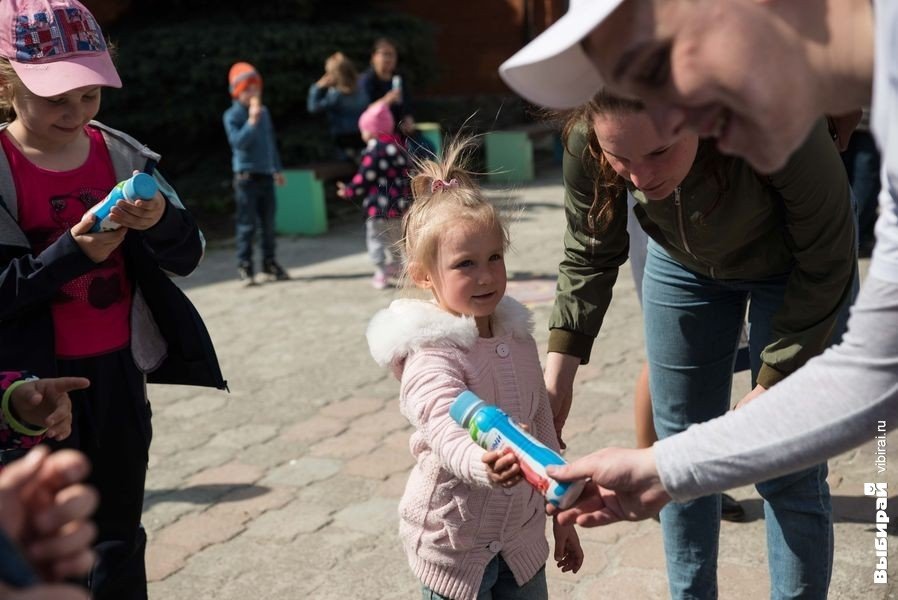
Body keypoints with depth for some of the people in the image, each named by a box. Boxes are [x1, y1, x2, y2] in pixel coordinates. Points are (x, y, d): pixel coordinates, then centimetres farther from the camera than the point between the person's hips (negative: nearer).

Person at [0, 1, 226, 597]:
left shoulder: (120, 154, 1)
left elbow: (188, 255, -1)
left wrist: (161, 221, -22)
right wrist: (72, 252, -26)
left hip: (118, 371, 4)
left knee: (120, 540, 16)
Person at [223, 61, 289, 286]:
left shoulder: (264, 111, 11)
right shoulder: (232, 116, -6)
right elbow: (238, 141, -20)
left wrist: (277, 169, 22)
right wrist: (252, 121, -26)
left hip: (266, 174, 5)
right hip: (246, 176, -5)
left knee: (268, 223, 9)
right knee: (247, 224, -3)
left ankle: (269, 263, 19)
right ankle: (244, 267, 4)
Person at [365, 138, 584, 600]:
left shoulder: (517, 336, 0)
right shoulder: (430, 357, -22)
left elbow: (542, 424, 9)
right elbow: (448, 433, -39)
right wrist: (485, 465, -61)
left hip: (523, 534, 6)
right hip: (454, 543, -6)